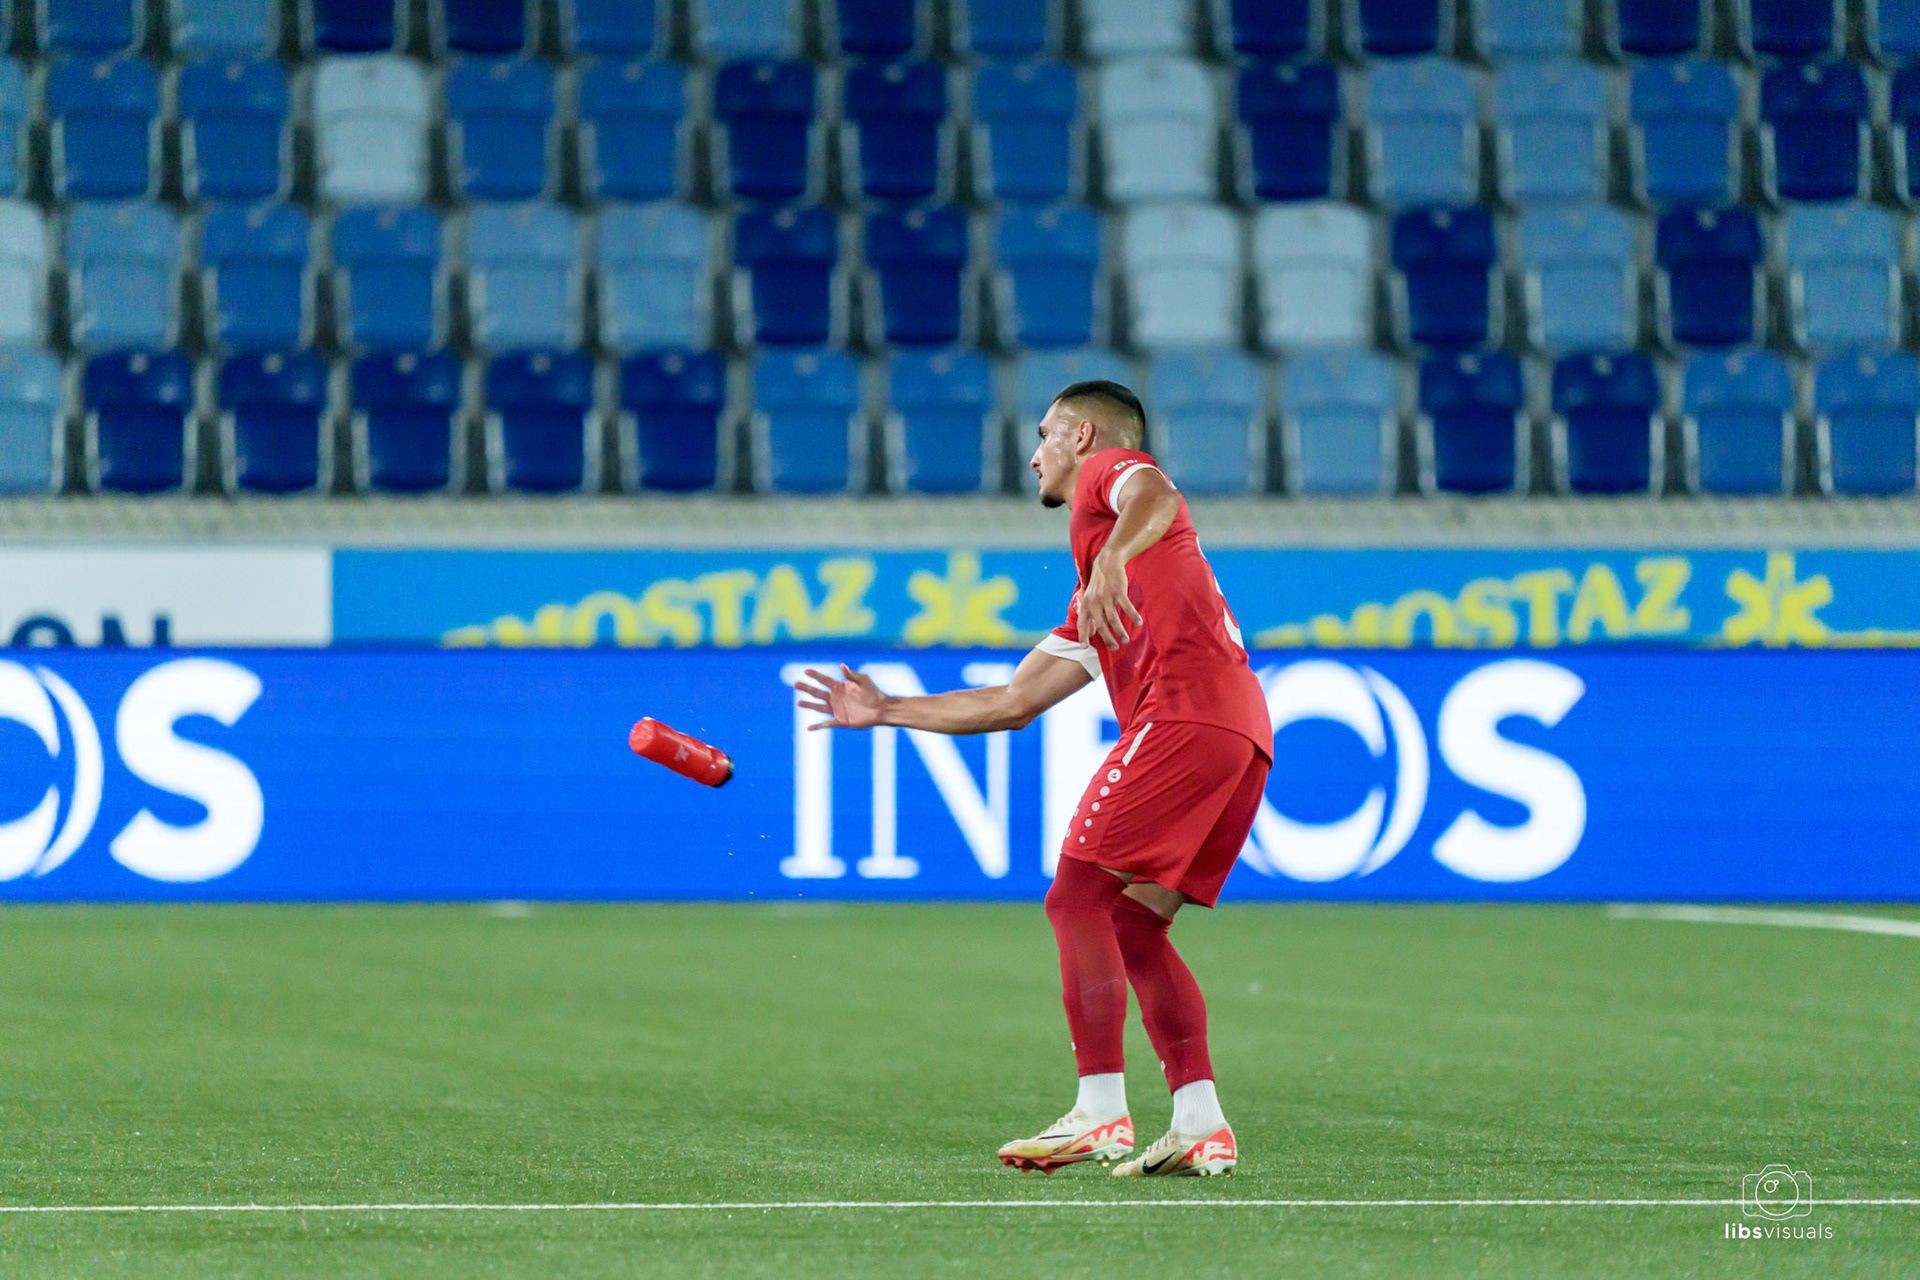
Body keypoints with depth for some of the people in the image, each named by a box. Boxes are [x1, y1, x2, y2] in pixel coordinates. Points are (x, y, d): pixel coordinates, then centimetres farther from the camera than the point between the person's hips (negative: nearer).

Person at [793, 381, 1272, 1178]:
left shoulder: (1109, 472, 12)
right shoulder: (1093, 608, 36)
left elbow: (1155, 500, -15)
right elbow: (1011, 703, 37)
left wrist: (1111, 557, -35)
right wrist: (885, 711, 43)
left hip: (1185, 715, -9)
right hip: (1239, 734, 9)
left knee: (1078, 896, -10)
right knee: (1131, 928, 10)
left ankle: (1101, 1114, -17)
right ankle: (1200, 1125, 1)